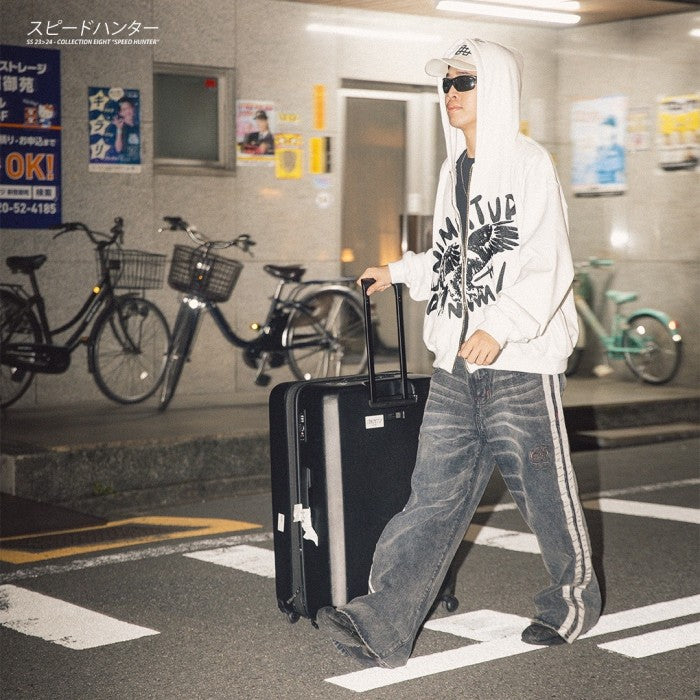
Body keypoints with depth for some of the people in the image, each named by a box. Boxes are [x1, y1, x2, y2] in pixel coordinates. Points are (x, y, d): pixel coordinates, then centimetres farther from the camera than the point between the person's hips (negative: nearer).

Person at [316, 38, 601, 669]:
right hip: (456, 367, 7)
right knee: (434, 495, 1)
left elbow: (546, 264, -15)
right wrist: (401, 272, 33)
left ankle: (574, 600, 27)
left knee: (545, 491, 5)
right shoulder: (454, 170, 18)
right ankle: (383, 625, -5)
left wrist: (500, 328, -26)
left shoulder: (529, 163, -6)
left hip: (521, 363, -6)